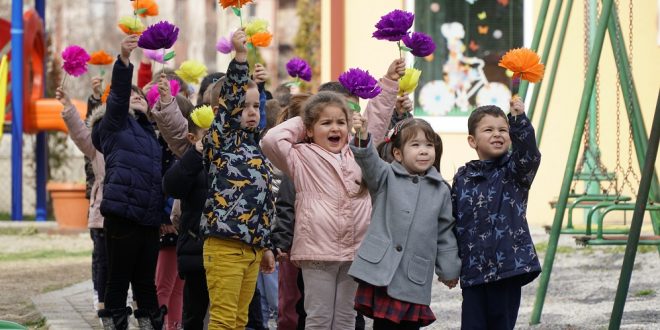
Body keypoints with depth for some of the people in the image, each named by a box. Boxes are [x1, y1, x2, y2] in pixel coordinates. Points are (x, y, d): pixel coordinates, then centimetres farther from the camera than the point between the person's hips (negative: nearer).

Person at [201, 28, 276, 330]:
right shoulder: (222, 140, -4)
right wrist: (239, 56, -30)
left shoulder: (256, 148, 17)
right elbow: (229, 97, -19)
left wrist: (266, 246, 23)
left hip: (252, 248, 8)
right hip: (225, 245, -8)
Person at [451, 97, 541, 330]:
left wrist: (519, 119, -34)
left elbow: (529, 154, -21)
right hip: (473, 270, 2)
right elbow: (452, 222, 13)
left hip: (508, 266, -2)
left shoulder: (514, 171, 1)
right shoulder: (462, 178, 8)